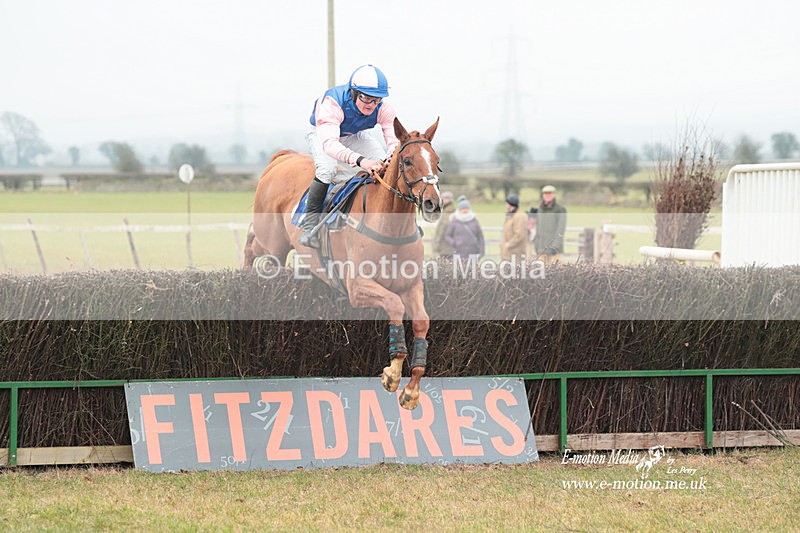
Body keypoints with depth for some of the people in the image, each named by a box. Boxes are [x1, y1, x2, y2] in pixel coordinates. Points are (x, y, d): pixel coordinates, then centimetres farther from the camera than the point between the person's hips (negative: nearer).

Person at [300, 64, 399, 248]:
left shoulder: (383, 108, -27)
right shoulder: (333, 102, -41)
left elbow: (395, 140, -31)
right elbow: (329, 143, -54)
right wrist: (360, 160, -70)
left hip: (356, 136, 4)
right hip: (323, 134, -4)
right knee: (328, 168, -36)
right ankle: (310, 223, -22)